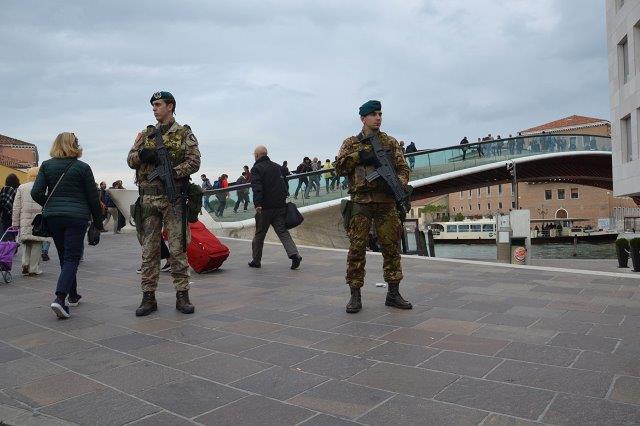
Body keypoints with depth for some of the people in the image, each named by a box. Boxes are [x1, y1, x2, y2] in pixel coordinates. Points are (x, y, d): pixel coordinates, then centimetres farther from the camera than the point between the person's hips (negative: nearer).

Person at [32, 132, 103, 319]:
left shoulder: (46, 166, 6)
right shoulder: (82, 167, -2)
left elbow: (36, 193, -3)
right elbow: (93, 197, -1)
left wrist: (50, 205, 15)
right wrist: (98, 220, 8)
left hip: (52, 216, 4)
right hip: (77, 216, -4)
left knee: (65, 257, 17)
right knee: (72, 258, -3)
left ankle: (73, 296, 27)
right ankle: (60, 298, -19)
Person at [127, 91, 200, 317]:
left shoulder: (185, 134, 6)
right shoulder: (145, 134, 17)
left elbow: (194, 161, -4)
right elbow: (130, 159, 10)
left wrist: (173, 172, -18)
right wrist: (142, 154, -12)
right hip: (148, 198, 4)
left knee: (178, 248, -1)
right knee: (149, 249, 5)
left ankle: (182, 295, 6)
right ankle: (148, 296, 11)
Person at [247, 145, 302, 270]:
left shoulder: (256, 168, -5)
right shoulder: (277, 166, 15)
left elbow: (257, 188, -18)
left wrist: (258, 204, -24)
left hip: (265, 207, -5)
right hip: (280, 206, 5)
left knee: (259, 234, 8)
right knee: (282, 231, 4)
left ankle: (256, 260, 19)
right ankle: (294, 254, -14)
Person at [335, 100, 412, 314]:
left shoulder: (391, 142, 15)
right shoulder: (351, 143, 11)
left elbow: (403, 168, 10)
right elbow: (340, 166, -1)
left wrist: (399, 184, -10)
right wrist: (360, 156, -12)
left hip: (386, 202, 2)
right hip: (360, 202, -2)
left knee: (392, 247, 4)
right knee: (357, 248, -2)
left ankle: (393, 293, 15)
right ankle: (355, 295, 7)